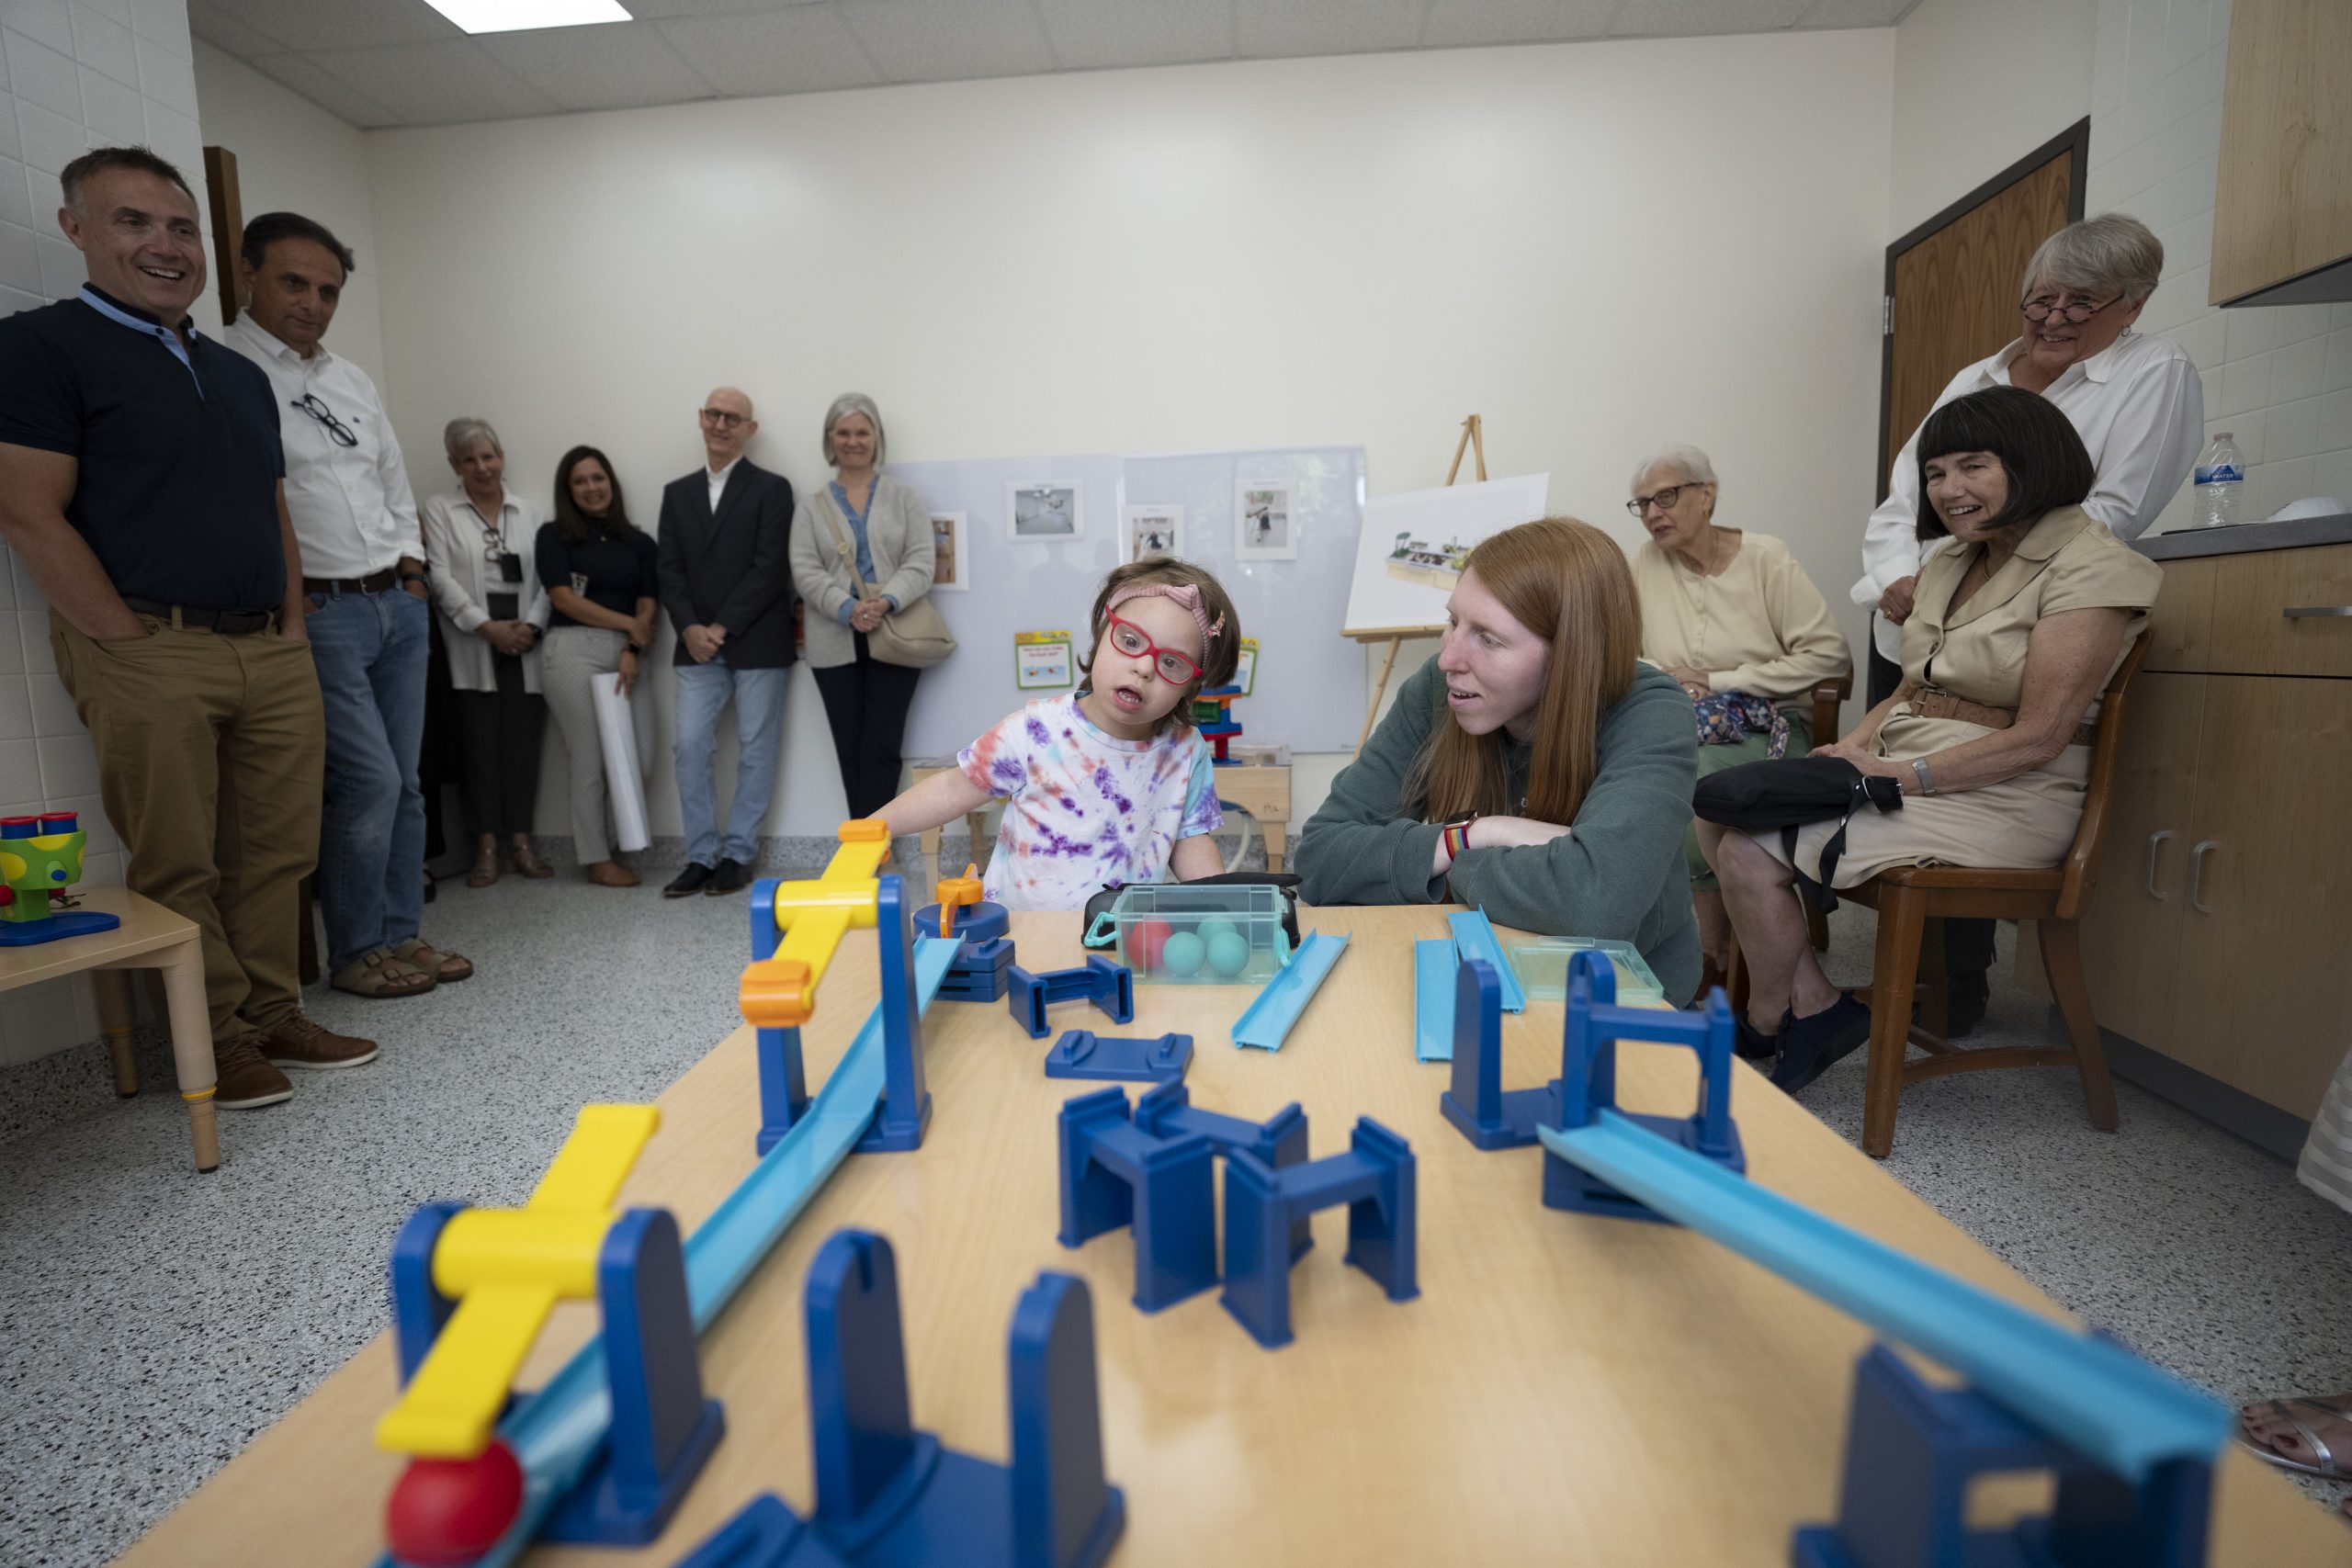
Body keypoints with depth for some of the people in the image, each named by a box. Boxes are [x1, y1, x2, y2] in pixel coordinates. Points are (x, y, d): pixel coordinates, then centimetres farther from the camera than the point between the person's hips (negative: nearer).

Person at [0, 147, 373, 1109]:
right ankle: (220, 1043, 10)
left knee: (277, 851, 7)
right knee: (179, 867, 0)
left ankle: (274, 1018, 18)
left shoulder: (240, 374, 20)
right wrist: (133, 642, -13)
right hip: (149, 653, -6)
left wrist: (292, 633, 10)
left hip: (272, 653, 6)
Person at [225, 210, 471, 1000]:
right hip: (316, 612, -7)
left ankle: (400, 934, 18)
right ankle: (354, 953, 6)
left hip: (399, 604, 7)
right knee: (369, 780, -10)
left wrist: (410, 562, 13)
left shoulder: (351, 379, 18)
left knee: (402, 782, 8)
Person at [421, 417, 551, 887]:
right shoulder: (439, 509, 8)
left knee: (524, 741, 0)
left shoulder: (529, 512, 14)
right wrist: (487, 626, -11)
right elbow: (441, 578, -1)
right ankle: (486, 848, 4)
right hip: (472, 648, -1)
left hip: (525, 645, 2)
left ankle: (521, 842, 7)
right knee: (479, 743, -2)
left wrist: (532, 625, -9)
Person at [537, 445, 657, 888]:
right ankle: (597, 859, 9)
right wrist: (628, 623, -3)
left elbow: (647, 607, 8)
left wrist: (632, 651, -8)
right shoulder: (554, 536, 8)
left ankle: (601, 838, 19)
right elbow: (564, 598, -2)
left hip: (626, 655, 3)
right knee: (591, 762, -3)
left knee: (639, 760, -5)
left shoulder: (638, 543, 16)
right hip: (574, 651, -3)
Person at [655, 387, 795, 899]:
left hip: (758, 643, -4)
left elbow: (769, 569, -8)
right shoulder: (677, 493, 15)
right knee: (690, 748, 0)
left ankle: (738, 854, 11)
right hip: (698, 645, 4)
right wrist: (689, 628, -7)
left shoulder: (771, 489, 0)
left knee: (756, 752, 1)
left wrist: (722, 627, -12)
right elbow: (670, 570, 9)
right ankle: (701, 856, 8)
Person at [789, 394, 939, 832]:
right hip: (836, 644, 2)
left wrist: (886, 602, -20)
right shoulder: (811, 507, 12)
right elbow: (805, 570, 1)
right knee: (850, 747, 3)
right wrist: (847, 609, -17)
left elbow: (920, 562, -1)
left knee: (882, 745, -4)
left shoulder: (905, 499, 9)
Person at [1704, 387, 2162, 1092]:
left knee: (1751, 852, -23)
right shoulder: (1948, 561, 15)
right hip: (1903, 776, 8)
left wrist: (1898, 774, -20)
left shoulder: (2090, 567, -9)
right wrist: (1851, 748, -4)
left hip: (2000, 803, -8)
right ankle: (1812, 1003, -5)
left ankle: (1767, 1025, 2)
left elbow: (2038, 737, -16)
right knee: (1717, 814, -10)